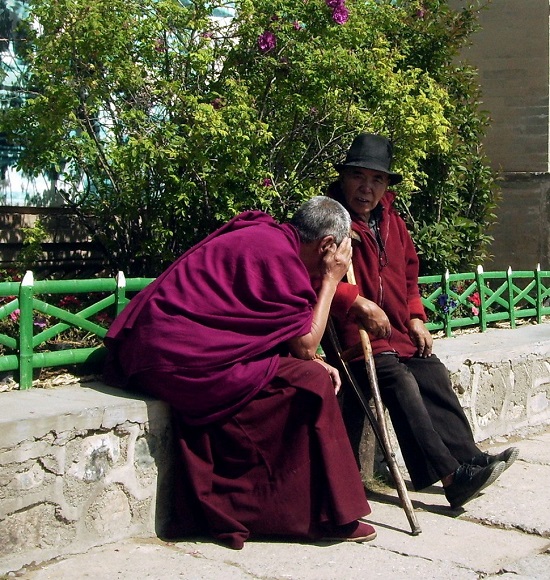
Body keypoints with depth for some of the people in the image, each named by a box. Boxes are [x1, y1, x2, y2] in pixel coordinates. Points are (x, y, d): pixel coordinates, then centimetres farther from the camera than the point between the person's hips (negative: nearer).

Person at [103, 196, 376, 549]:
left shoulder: (264, 236, 16)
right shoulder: (278, 253, -13)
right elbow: (305, 345, -7)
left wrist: (313, 361, 7)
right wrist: (331, 279, 2)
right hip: (180, 358, -10)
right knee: (308, 385, -7)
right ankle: (328, 516, 4)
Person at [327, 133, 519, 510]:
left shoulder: (391, 221, 16)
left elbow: (409, 273, 26)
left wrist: (415, 317, 11)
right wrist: (357, 303, -28)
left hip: (399, 330, 8)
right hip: (354, 334, -8)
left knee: (435, 376, -5)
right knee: (401, 383, -23)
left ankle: (468, 459, 0)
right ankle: (450, 475, -22)